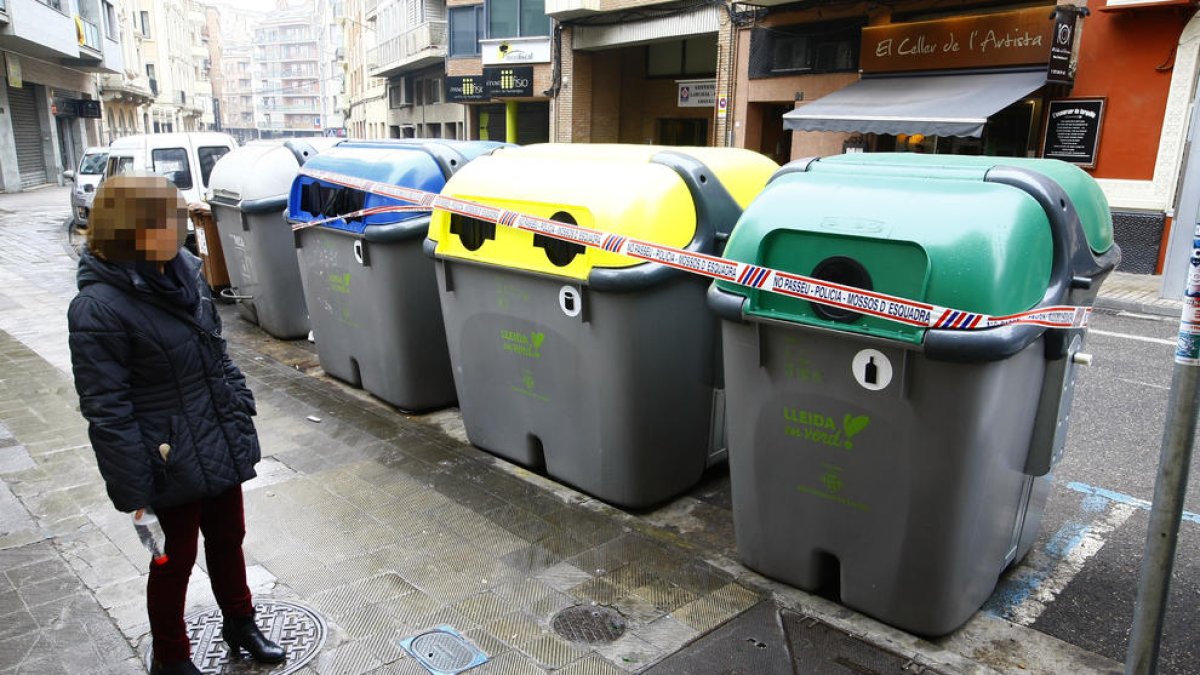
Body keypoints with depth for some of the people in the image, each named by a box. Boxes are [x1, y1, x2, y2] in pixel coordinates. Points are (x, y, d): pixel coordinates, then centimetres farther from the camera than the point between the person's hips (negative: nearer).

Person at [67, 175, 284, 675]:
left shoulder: (184, 272, 1)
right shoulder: (99, 306, -21)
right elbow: (107, 411, -20)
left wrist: (241, 407, 13)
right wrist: (133, 491, -17)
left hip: (222, 450, 6)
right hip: (172, 464, -6)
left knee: (228, 541, 22)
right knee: (176, 560, 14)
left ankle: (239, 624, 45)